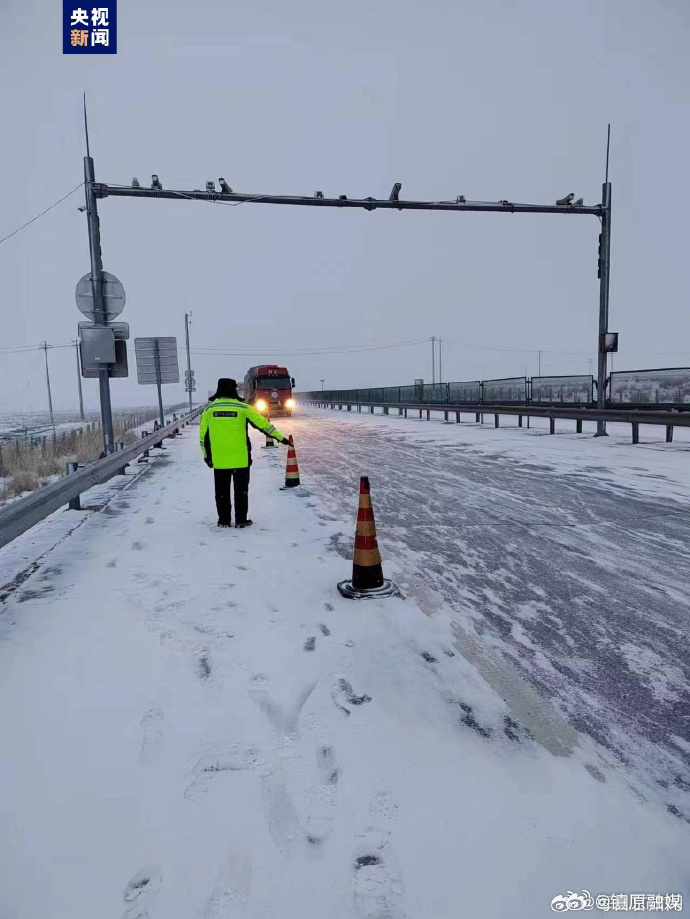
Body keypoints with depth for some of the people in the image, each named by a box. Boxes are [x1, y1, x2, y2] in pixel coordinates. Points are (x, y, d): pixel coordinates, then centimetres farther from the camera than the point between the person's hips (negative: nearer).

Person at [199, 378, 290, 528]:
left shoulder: (209, 409, 1)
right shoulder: (243, 408, -5)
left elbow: (203, 435, 5)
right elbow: (262, 423, -2)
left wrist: (206, 455, 15)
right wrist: (280, 438, 6)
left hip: (219, 459, 2)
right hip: (240, 458, -2)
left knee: (222, 491, 13)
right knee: (241, 490, 11)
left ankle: (224, 520, 19)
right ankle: (241, 520, 14)